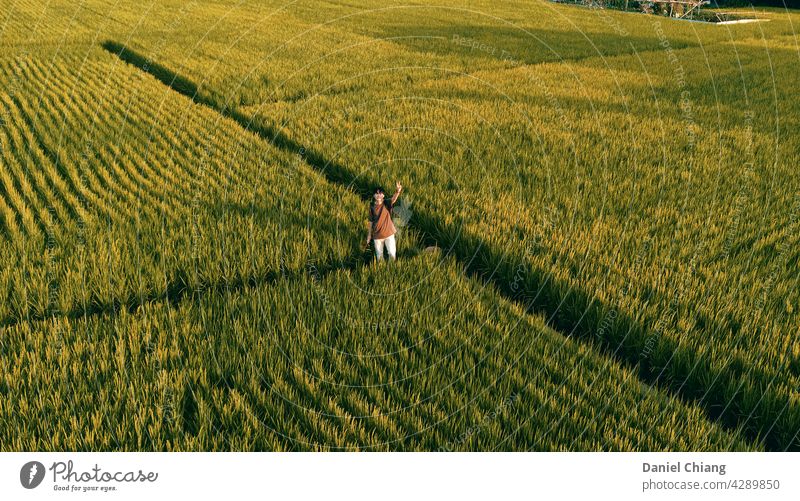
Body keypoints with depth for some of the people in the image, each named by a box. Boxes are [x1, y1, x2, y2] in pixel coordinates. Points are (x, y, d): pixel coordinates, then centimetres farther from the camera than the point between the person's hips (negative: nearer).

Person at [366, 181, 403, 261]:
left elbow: (393, 199, -37)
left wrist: (398, 191, -59)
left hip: (388, 233, -2)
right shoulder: (372, 207, -7)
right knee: (379, 256, 15)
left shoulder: (386, 204, -14)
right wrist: (369, 235, 8)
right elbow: (371, 221, 3)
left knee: (392, 254, 2)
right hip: (377, 235, 2)